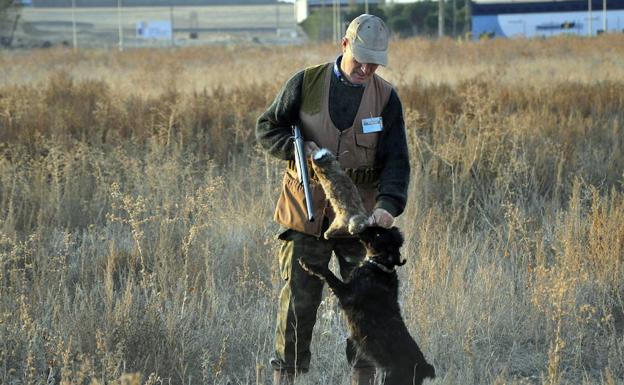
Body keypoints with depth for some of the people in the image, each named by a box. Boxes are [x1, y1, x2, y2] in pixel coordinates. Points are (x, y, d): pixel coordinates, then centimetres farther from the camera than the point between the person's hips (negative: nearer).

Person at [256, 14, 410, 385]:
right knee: (299, 298, 2)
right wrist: (299, 147, -15)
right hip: (306, 211, -1)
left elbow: (396, 161, -8)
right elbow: (267, 128, 5)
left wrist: (388, 205, -25)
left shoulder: (386, 98, -2)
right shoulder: (306, 83, -4)